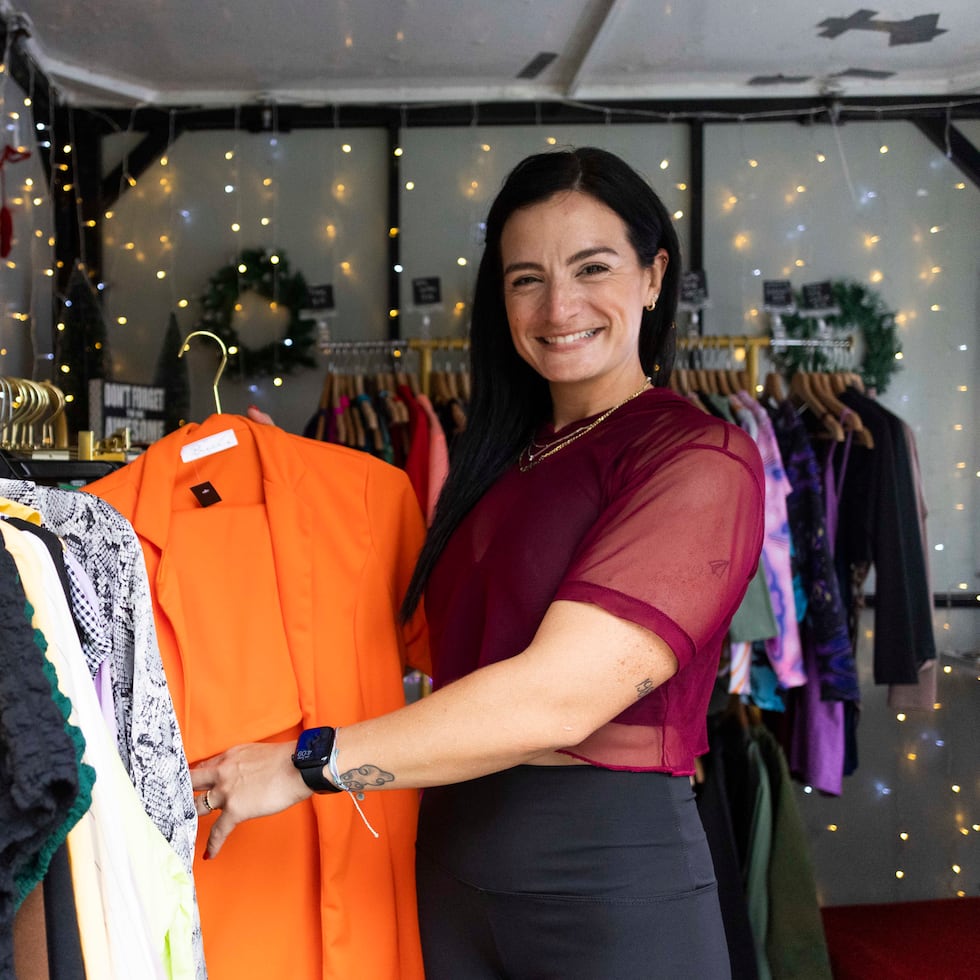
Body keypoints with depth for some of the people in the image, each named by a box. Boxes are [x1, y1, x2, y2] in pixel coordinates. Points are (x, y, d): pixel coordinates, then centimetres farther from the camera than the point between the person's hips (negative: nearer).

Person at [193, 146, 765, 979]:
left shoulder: (700, 459, -13)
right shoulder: (506, 457, 11)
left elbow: (557, 696, -21)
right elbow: (447, 650, 7)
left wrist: (305, 763, -16)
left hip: (609, 877, -6)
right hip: (452, 861, 6)